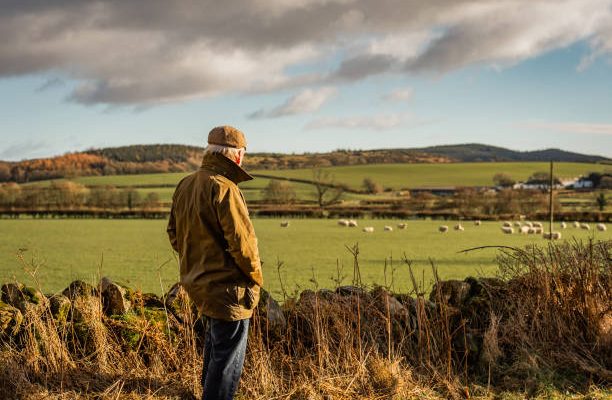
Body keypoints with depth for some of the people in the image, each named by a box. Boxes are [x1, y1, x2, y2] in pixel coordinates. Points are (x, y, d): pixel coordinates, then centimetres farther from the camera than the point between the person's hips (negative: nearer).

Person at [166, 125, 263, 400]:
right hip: (227, 287, -9)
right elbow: (241, 240, -23)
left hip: (196, 282, 9)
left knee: (215, 337, 30)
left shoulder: (185, 186, 4)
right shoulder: (224, 189, -22)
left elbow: (174, 233, 13)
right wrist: (256, 277, -8)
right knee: (228, 358, 1)